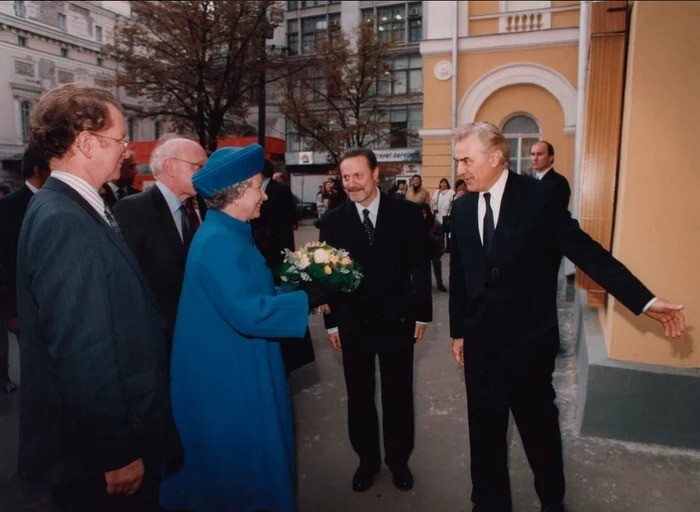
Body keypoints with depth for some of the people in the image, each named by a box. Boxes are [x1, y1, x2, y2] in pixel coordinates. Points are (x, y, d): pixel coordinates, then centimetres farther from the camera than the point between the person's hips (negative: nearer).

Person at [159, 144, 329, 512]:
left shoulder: (229, 234, 7)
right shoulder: (218, 243, -25)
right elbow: (250, 313, -31)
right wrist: (312, 297, -22)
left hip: (237, 368, 10)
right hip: (226, 376, -10)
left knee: (245, 458, 25)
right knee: (235, 462, 9)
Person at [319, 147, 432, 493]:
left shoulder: (407, 213, -5)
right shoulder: (333, 220, -2)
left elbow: (420, 266, -1)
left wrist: (422, 314, -2)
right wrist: (332, 322, 1)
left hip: (397, 320, 0)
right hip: (352, 323, 1)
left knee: (398, 396, 15)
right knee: (359, 397, 15)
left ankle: (398, 460, 38)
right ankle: (367, 459, 37)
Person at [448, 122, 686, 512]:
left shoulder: (538, 197, -11)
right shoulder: (462, 208, 2)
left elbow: (587, 252, -11)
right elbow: (459, 275, 7)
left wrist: (646, 300, -16)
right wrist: (458, 330, 11)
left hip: (528, 341, -3)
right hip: (481, 342, 3)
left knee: (540, 429, 16)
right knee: (484, 430, 13)